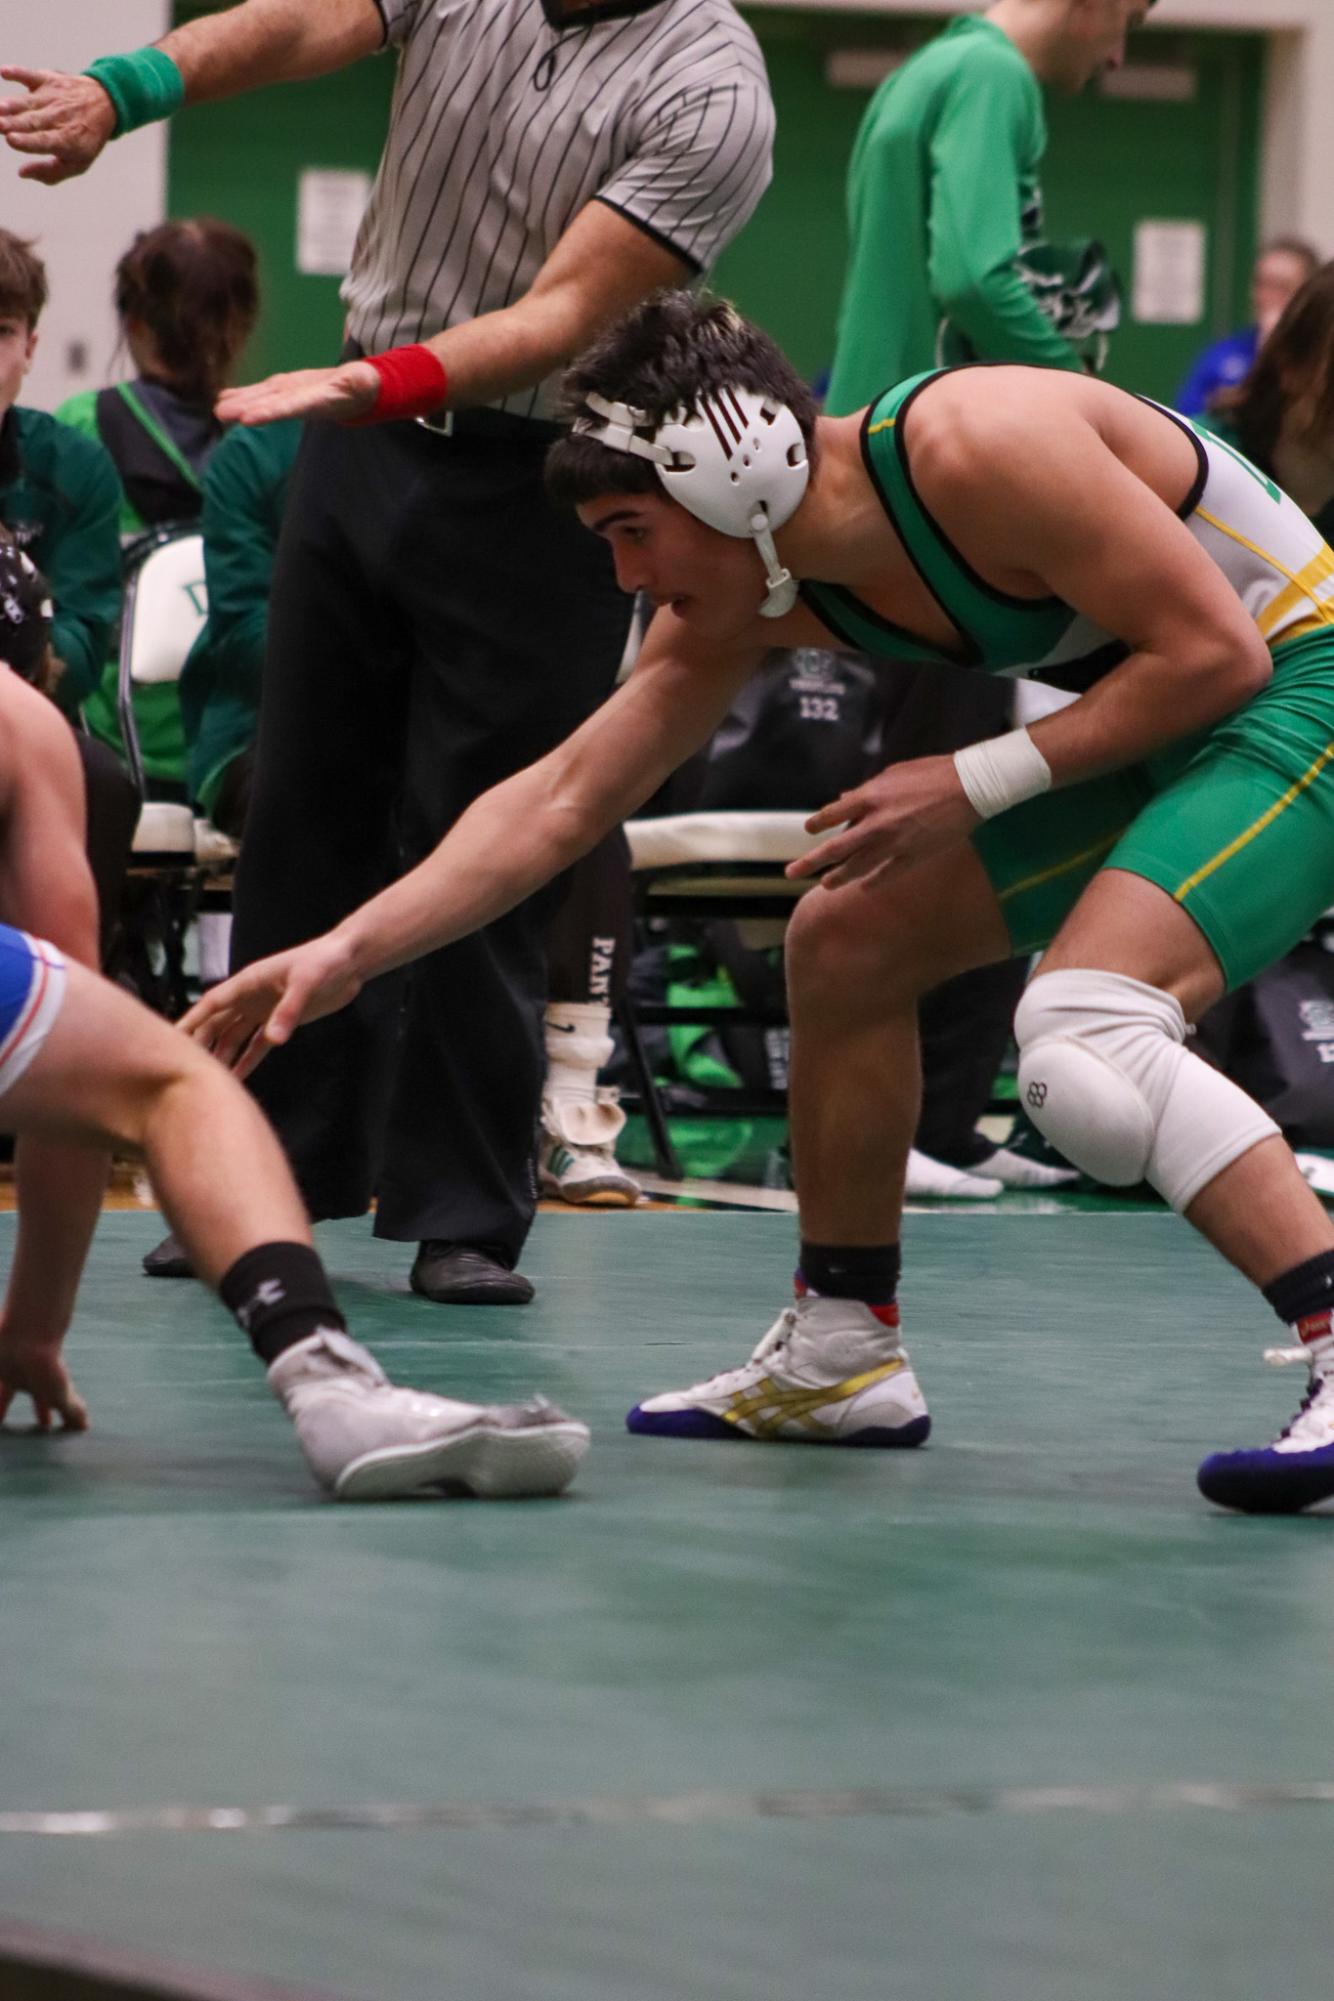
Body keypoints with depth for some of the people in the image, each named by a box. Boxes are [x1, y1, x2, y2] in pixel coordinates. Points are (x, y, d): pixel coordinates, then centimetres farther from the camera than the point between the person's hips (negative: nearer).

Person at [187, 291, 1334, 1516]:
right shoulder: (747, 597, -2)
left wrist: (974, 787, -20)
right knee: (844, 940, 13)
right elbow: (563, 800, 2)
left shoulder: (975, 449, -27)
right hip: (1153, 727, 9)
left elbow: (1213, 649, -23)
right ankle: (840, 1358, 24)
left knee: (1082, 1033, -29)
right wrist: (346, 953, -5)